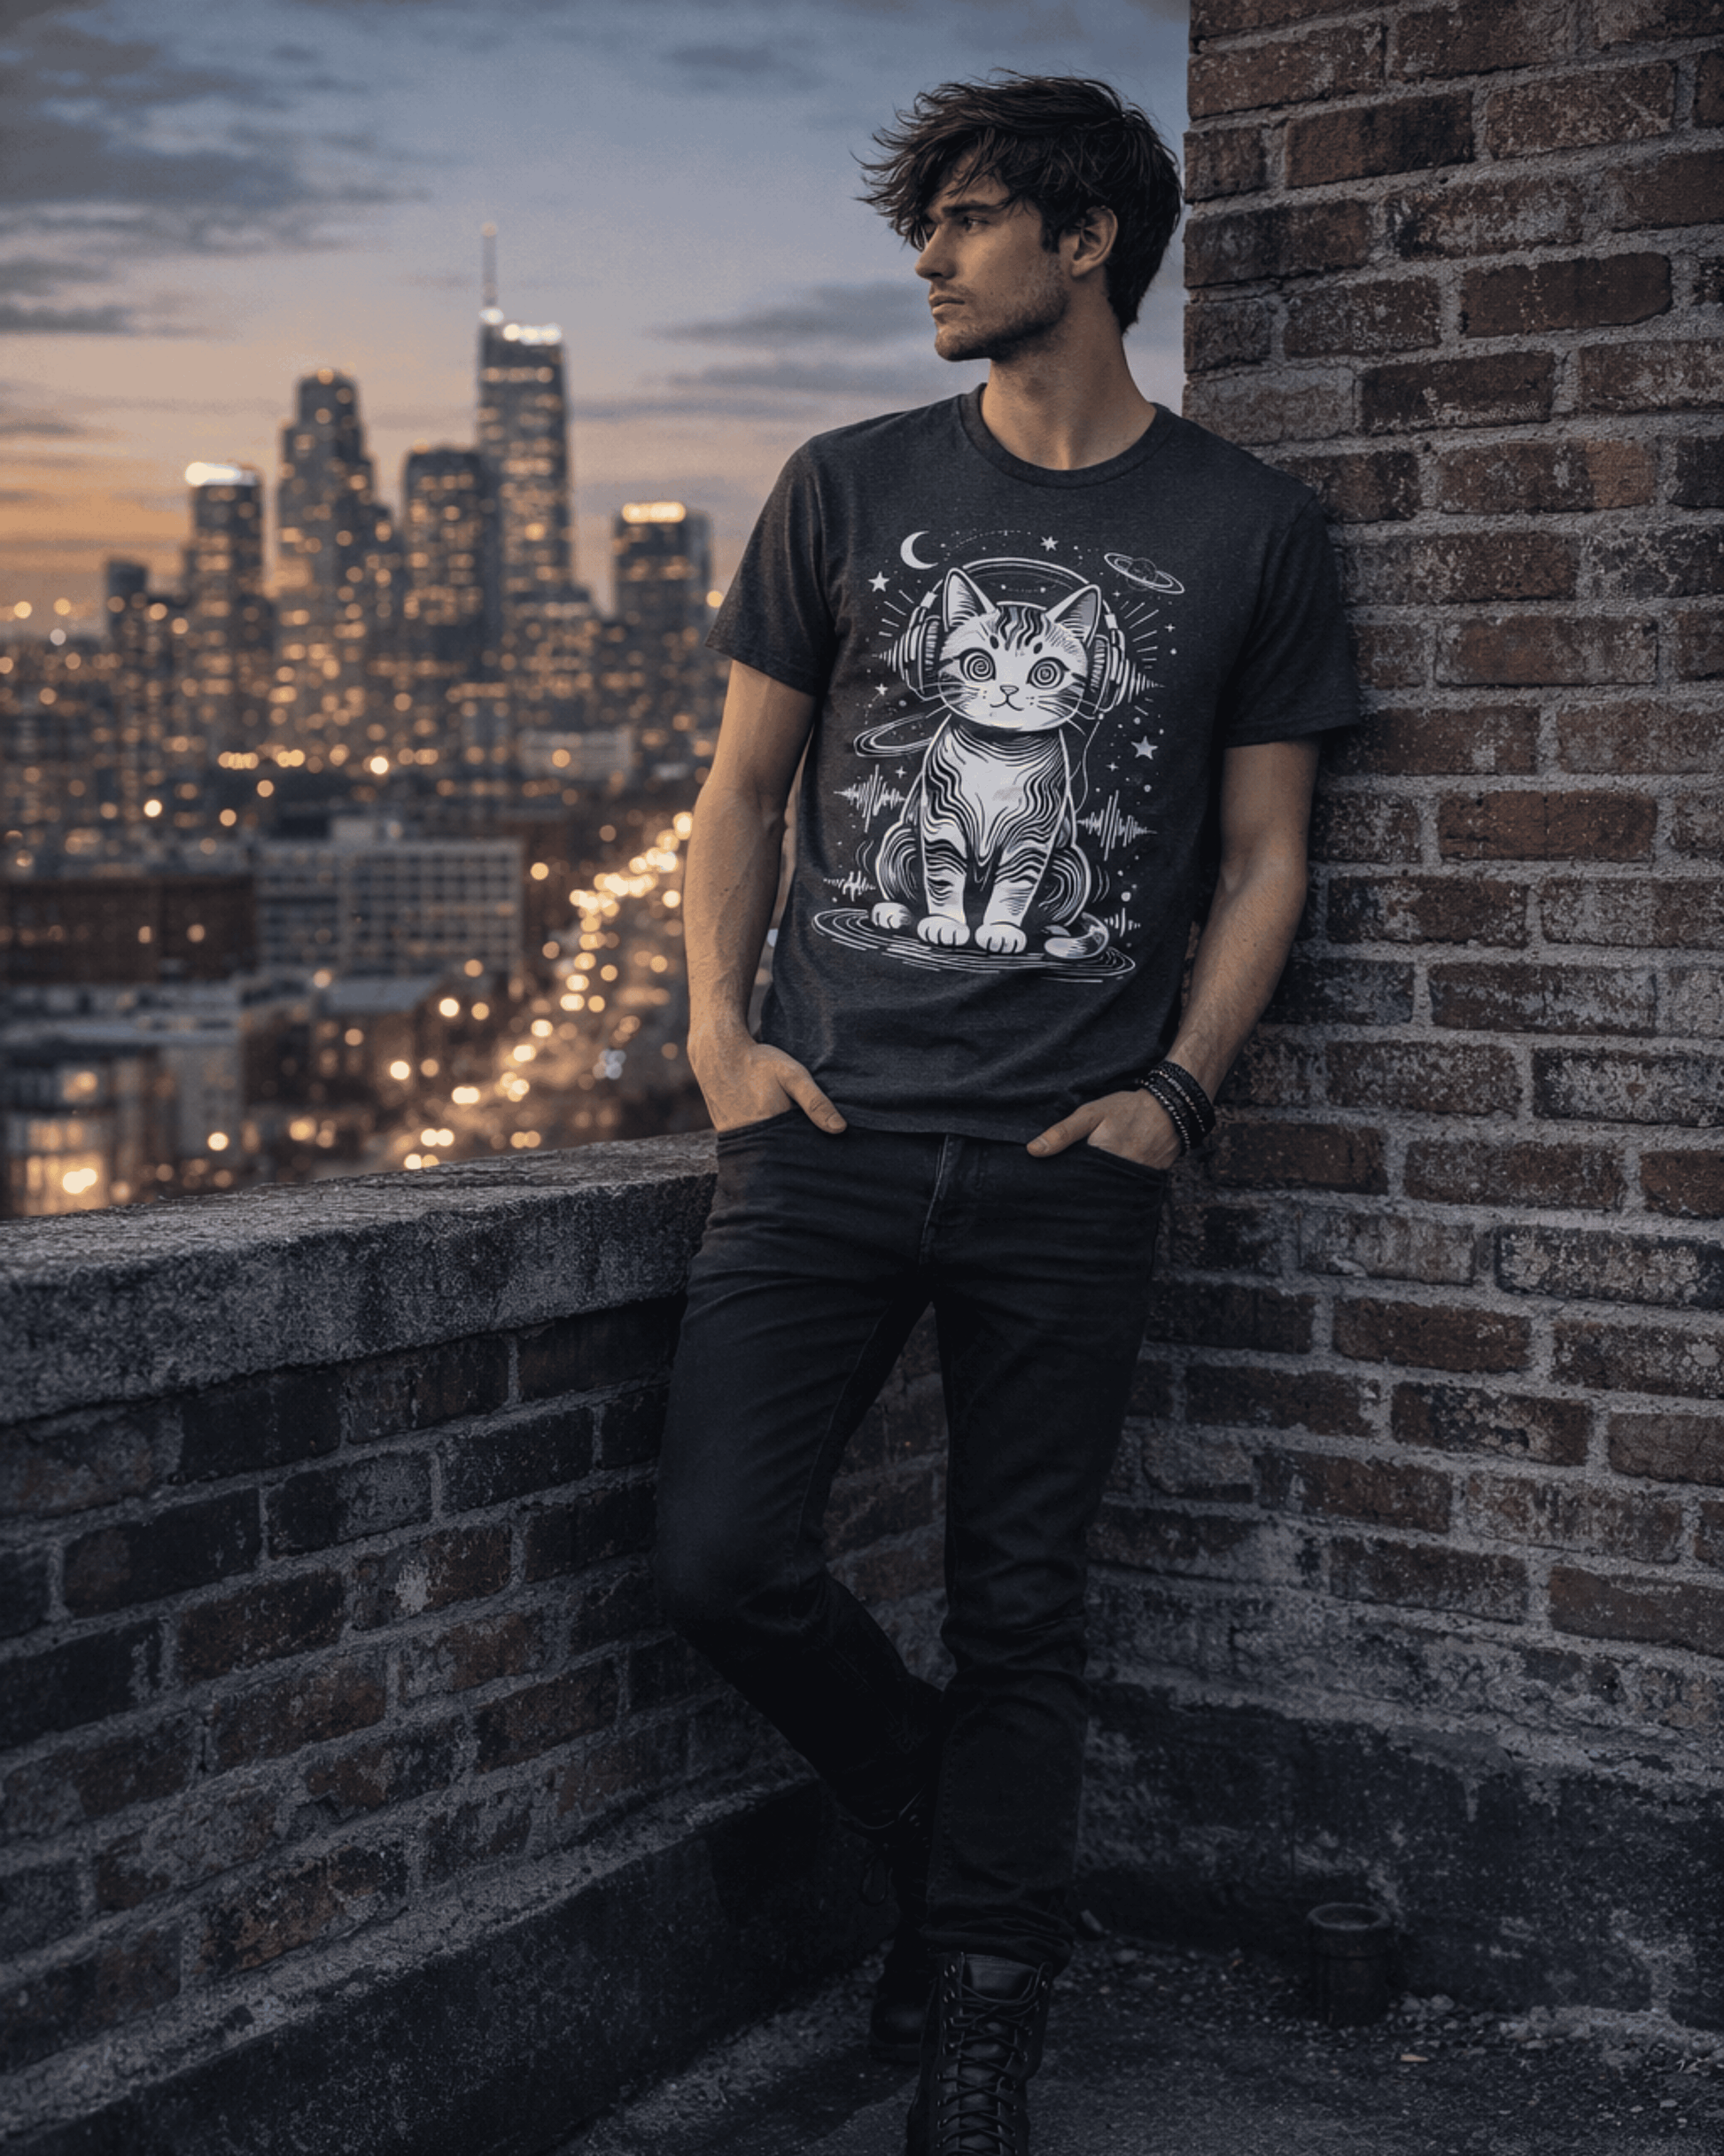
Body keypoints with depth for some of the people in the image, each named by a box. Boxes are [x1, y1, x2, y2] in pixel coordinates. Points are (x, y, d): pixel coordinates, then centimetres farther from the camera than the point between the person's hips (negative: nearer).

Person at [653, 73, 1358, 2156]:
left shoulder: (1248, 531, 6)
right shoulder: (848, 491, 9)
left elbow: (1263, 851, 10)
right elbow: (743, 785, 13)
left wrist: (1176, 1087, -3)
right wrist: (718, 1032, 1)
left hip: (1070, 1154, -1)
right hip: (828, 1127, 1)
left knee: (1019, 1606, 5)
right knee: (722, 1557, -8)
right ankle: (942, 1829, 20)